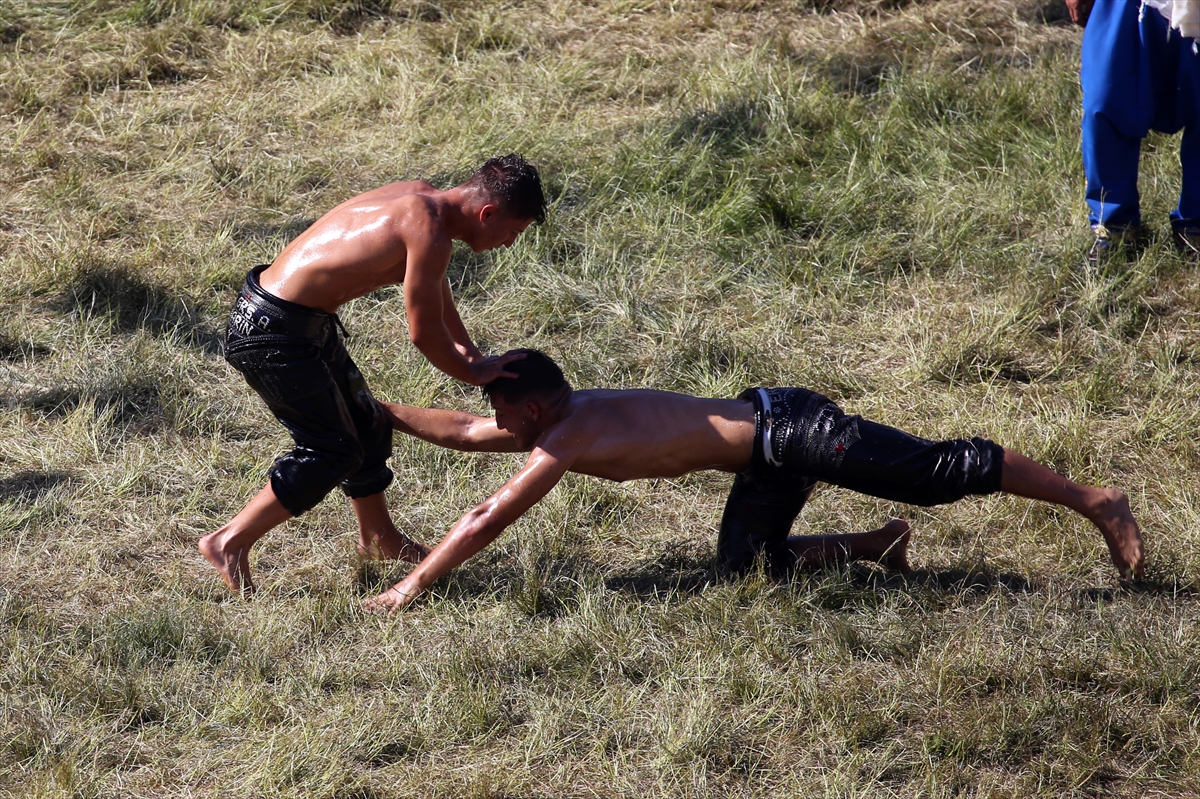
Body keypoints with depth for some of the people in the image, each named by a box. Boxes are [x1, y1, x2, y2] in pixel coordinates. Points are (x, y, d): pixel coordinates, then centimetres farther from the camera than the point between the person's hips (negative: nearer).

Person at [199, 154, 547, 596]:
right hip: (273, 335, -10)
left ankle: (378, 538, 41)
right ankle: (230, 542, 9)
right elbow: (424, 332, -15)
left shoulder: (420, 198, 7)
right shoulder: (428, 232, -23)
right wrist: (472, 373, 2)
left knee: (367, 426, 22)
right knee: (332, 452, 1)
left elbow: (436, 294, 25)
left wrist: (471, 354, 29)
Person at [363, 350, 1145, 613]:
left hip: (787, 431, -9)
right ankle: (875, 544, 14)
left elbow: (487, 521, -18)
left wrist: (412, 586, -13)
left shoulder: (567, 440, -16)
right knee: (746, 565, 7)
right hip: (767, 458, 9)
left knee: (942, 470, -5)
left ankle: (1095, 500, 0)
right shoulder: (563, 414, 10)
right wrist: (382, 412, 24)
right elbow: (462, 430, 24)